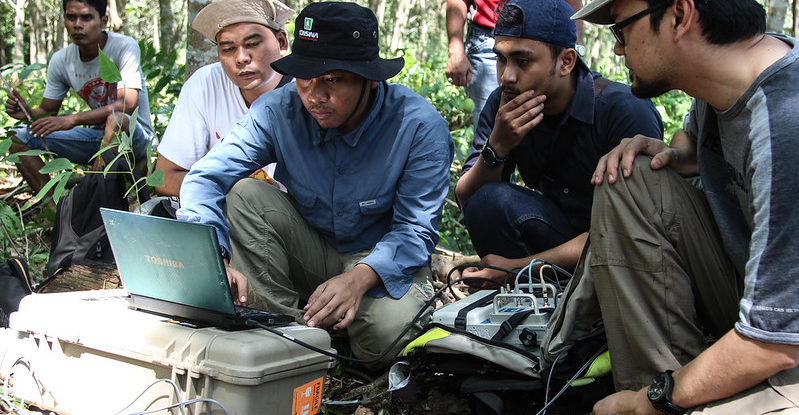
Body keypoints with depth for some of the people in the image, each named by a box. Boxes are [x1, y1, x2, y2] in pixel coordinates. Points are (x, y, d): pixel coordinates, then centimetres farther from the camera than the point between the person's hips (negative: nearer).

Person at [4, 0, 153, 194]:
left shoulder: (125, 46, -17)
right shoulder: (61, 60, 0)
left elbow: (128, 104, -30)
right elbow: (47, 111, 9)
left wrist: (71, 120, -35)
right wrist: (27, 112, -16)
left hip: (135, 136, -6)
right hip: (97, 135, 6)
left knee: (116, 118, -40)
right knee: (20, 138, -5)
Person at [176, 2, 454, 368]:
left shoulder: (420, 126, -21)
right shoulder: (278, 111, -16)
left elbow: (417, 229, -19)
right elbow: (206, 177, -18)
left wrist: (359, 278, -39)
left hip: (380, 260, -2)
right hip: (308, 252, 3)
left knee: (388, 332, -34)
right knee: (245, 193, -23)